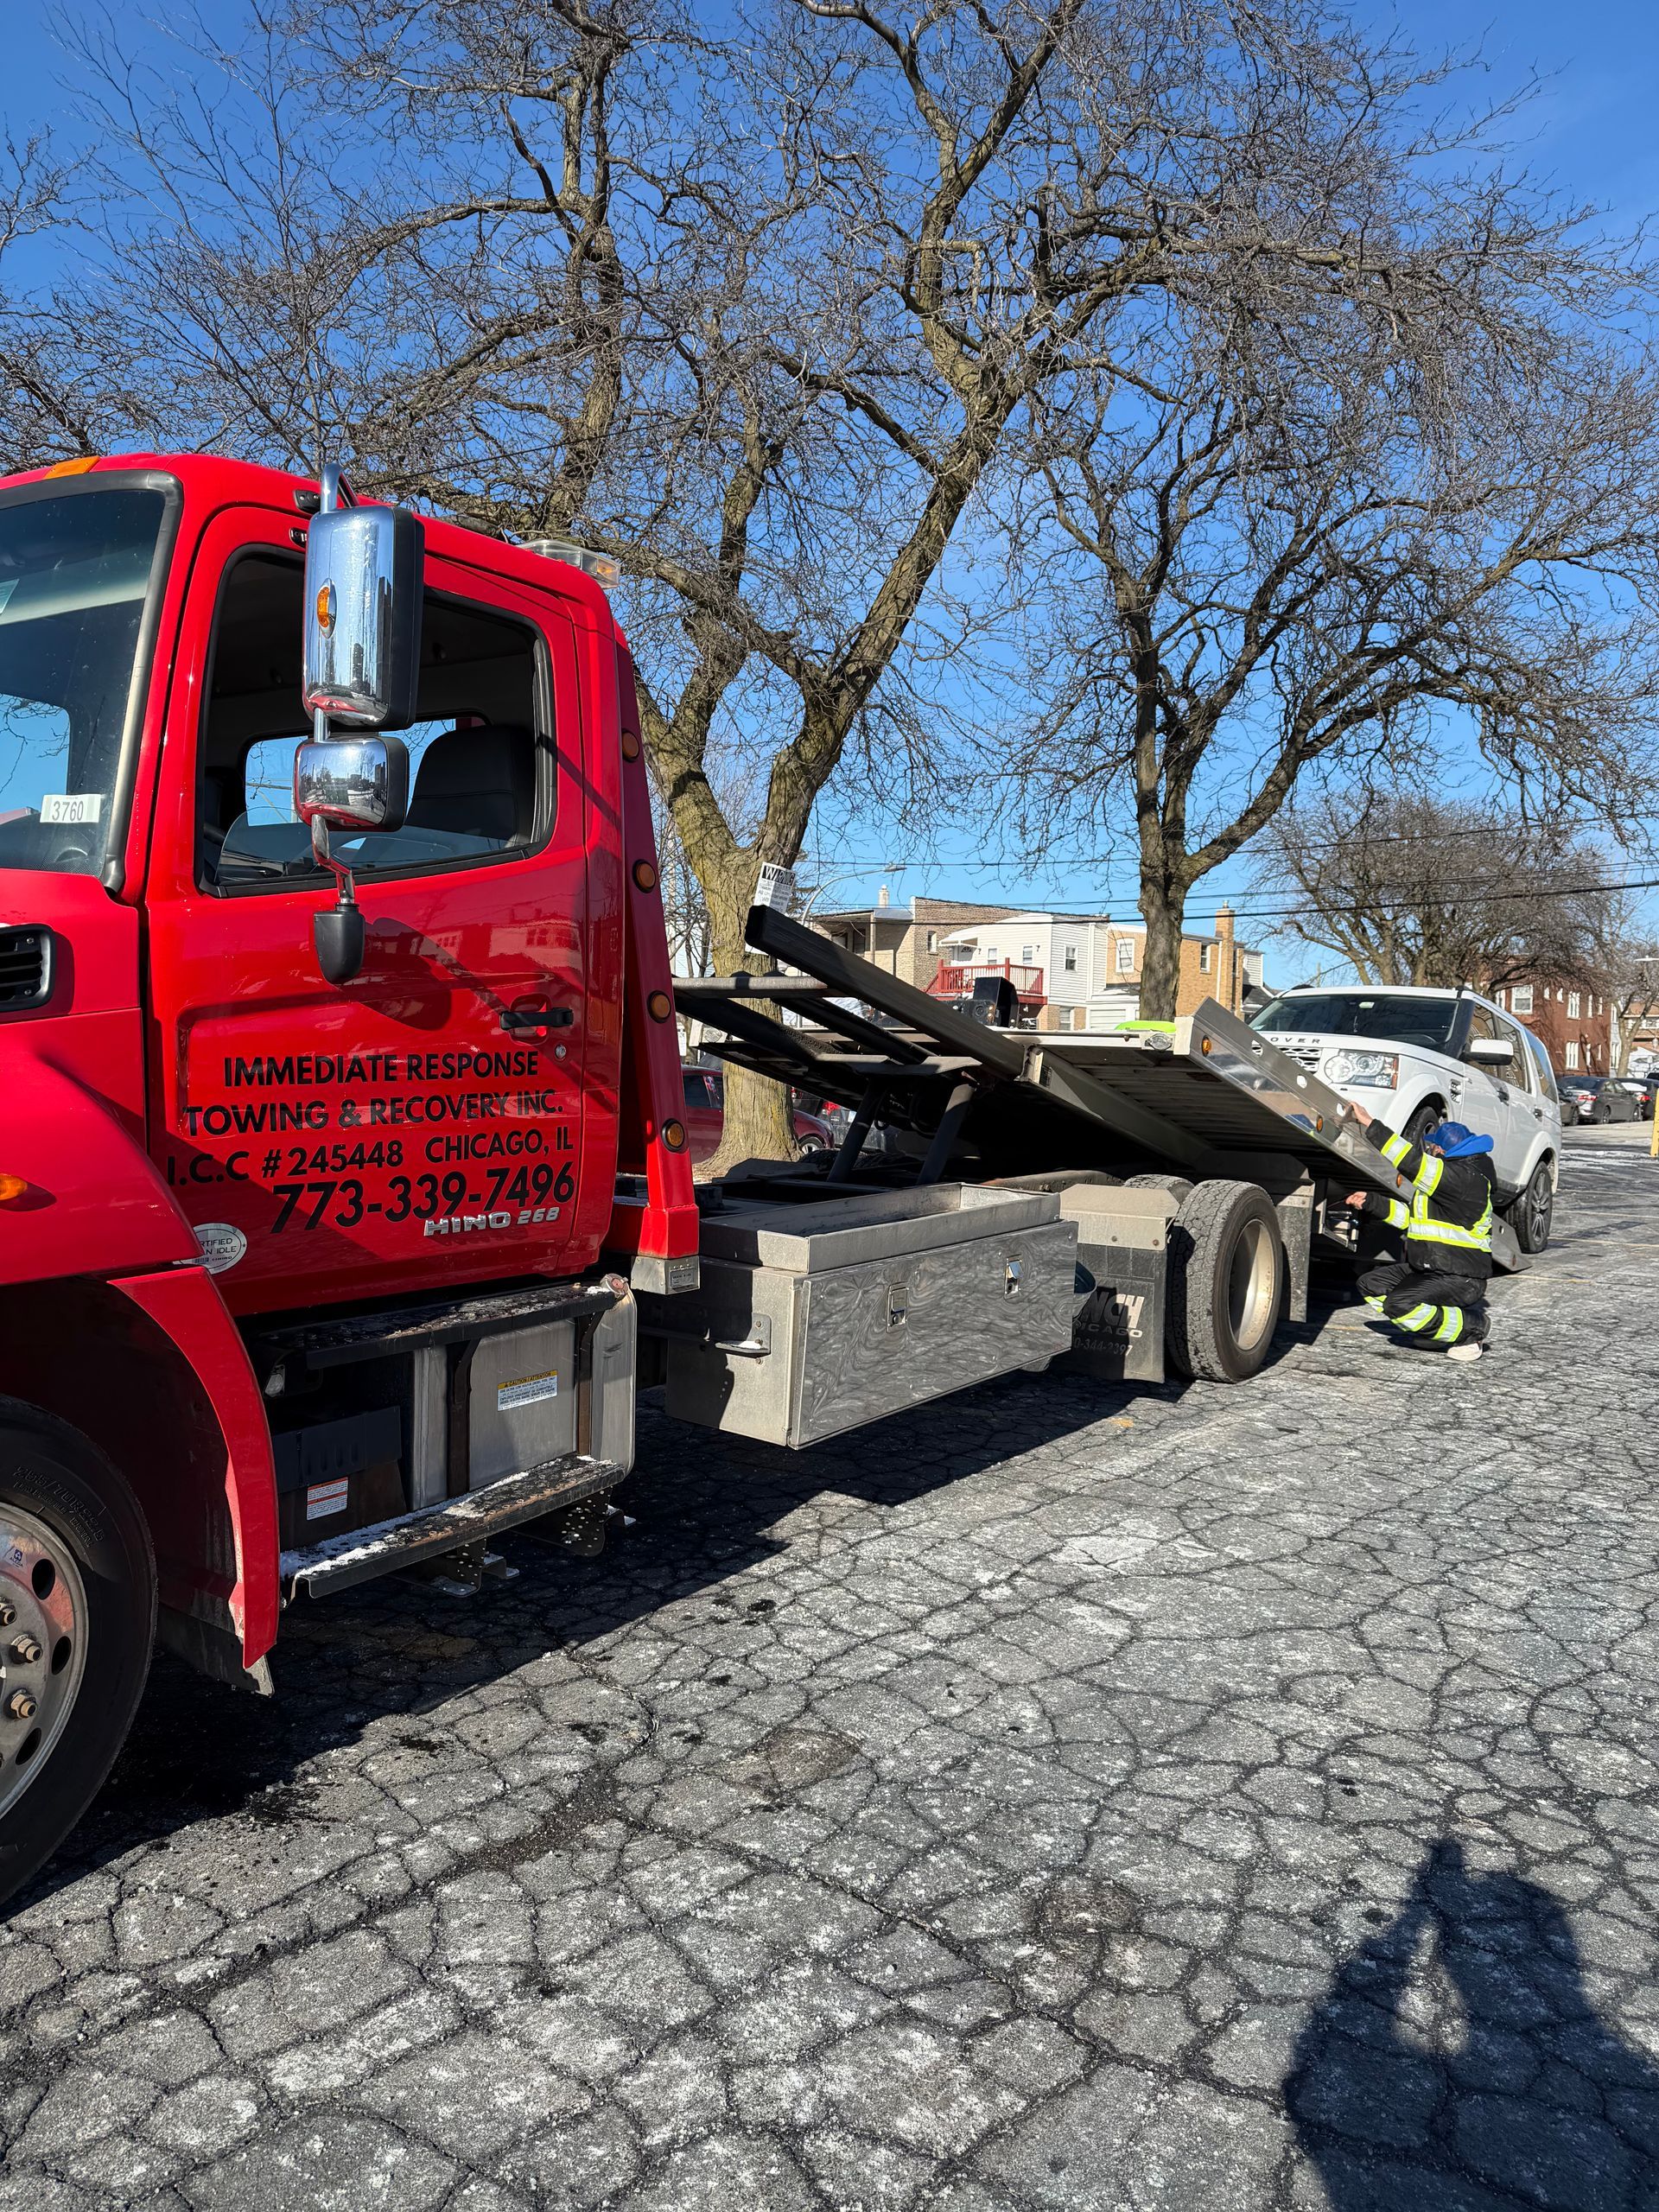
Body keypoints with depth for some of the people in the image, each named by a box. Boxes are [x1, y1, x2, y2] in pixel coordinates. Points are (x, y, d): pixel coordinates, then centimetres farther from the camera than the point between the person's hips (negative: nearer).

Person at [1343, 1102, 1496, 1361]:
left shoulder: (1467, 1178, -21)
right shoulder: (1443, 1175, 11)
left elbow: (1413, 1161, -30)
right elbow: (1411, 1217, 17)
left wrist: (1370, 1124, -28)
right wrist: (1371, 1201, 6)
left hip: (1460, 1279, -10)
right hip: (1427, 1269, 10)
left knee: (1400, 1305, -27)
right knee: (1370, 1285, 7)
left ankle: (1473, 1328, -5)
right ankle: (1437, 1325, 12)